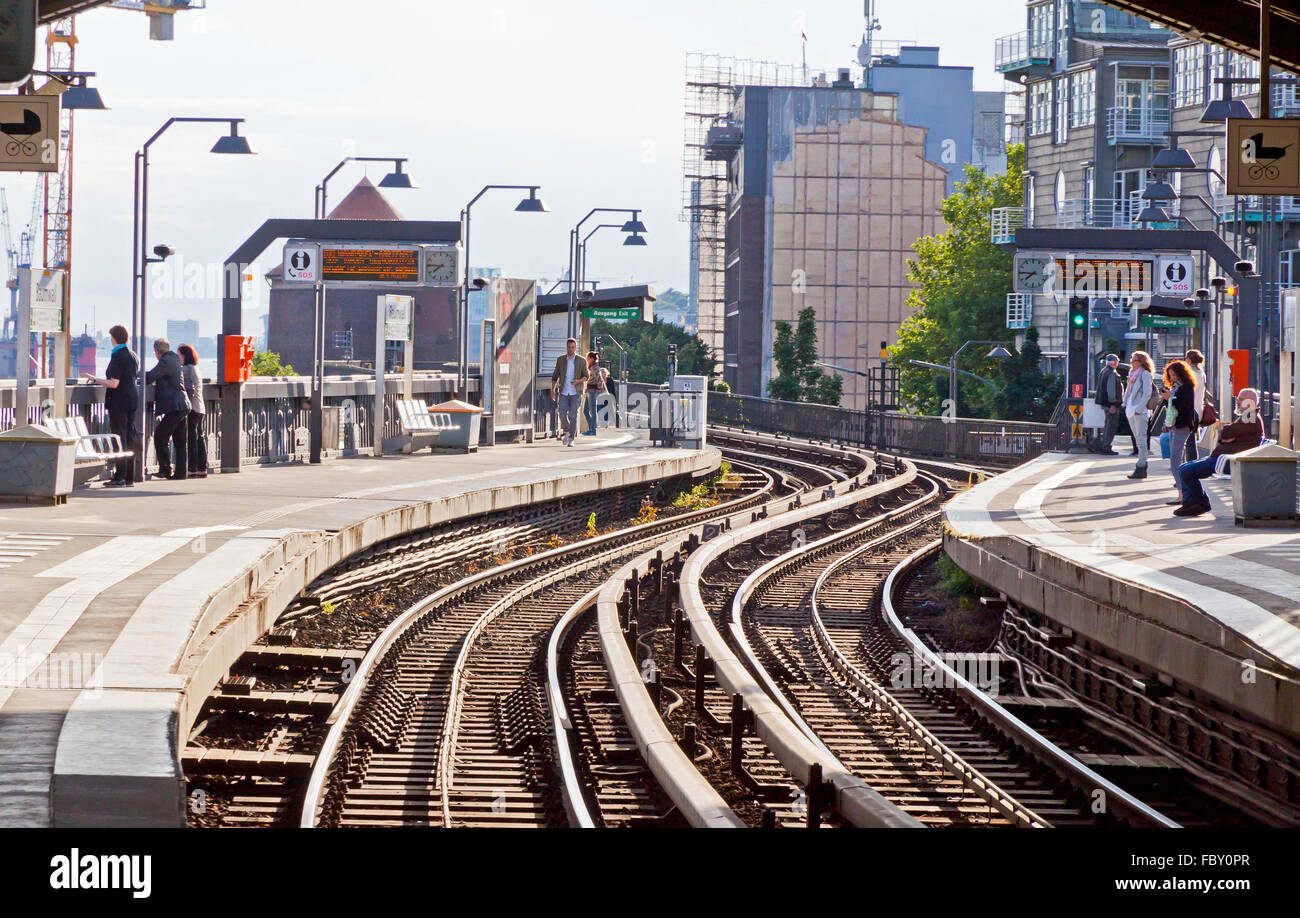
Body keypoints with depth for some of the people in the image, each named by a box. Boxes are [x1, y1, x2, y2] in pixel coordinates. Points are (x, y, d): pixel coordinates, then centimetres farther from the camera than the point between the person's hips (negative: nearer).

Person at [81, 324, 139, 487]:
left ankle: (120, 477, -7)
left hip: (119, 401, -8)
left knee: (119, 438, -6)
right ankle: (129, 478, 11)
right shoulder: (133, 356, 11)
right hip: (132, 400, 8)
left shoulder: (117, 356, -15)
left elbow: (114, 383, -20)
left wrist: (95, 380, -8)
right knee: (130, 437, 9)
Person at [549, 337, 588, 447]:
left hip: (576, 393, -2)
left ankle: (571, 439, -4)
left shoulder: (581, 361, -1)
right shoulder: (560, 360, 5)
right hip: (564, 392, 2)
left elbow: (586, 376, 1)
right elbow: (555, 376, 11)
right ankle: (566, 431, 20)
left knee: (573, 416, -8)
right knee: (563, 414, -8)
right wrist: (552, 390, 7)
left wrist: (577, 381, -19)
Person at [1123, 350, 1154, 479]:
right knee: (1138, 440, 11)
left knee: (1141, 439, -10)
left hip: (1140, 411, -9)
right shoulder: (1132, 373, 16)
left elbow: (1147, 394, -13)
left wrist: (1139, 408, -17)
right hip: (1131, 411, 9)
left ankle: (1141, 468, -13)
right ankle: (1143, 467, 16)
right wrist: (1125, 404, 13)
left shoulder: (1145, 374, -7)